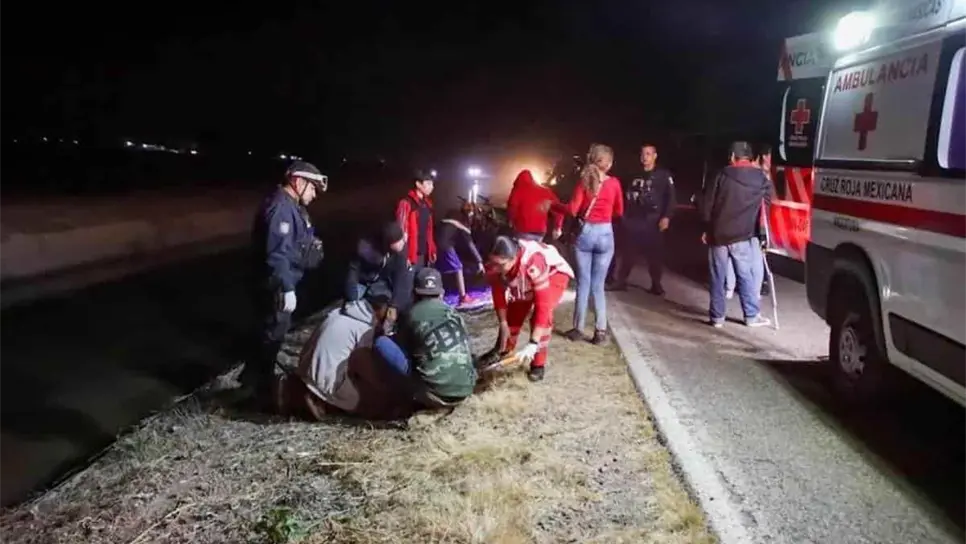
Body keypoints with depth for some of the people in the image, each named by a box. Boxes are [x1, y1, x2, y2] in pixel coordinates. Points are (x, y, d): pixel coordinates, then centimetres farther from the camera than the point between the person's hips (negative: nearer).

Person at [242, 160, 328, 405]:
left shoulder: (290, 206, 13)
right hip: (276, 284, -11)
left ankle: (253, 377, 36)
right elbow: (277, 253, -28)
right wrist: (287, 288, -28)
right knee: (273, 332, 1)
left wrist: (311, 245, 9)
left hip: (279, 282, 11)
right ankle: (263, 388, 14)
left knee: (267, 330, 21)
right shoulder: (281, 208, -22)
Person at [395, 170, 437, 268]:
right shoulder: (406, 203, -10)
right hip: (412, 255, -8)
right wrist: (404, 256, -16)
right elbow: (401, 229, -13)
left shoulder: (427, 203, 14)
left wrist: (432, 250, 13)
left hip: (425, 254, 8)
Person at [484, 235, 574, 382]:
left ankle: (538, 364, -9)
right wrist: (503, 323, -5)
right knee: (514, 311, 5)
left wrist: (533, 344, -45)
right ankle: (503, 350, 31)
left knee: (543, 314, -24)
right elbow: (498, 293, -11)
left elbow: (543, 305, -44)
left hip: (554, 272, -5)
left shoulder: (534, 264, -45)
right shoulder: (494, 265, -29)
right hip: (524, 278, 5)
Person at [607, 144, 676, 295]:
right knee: (627, 252, 3)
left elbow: (670, 198, -4)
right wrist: (624, 214, 8)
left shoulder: (663, 175, 3)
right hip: (633, 219, 3)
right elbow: (627, 195, 16)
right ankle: (619, 281, 11)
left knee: (655, 253, 2)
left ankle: (656, 284, 14)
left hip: (653, 220, -3)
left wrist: (666, 217, -14)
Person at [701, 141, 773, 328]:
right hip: (743, 236, 1)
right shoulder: (760, 178, 4)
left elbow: (707, 205, -2)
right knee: (746, 276, 8)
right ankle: (752, 315, 13)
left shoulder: (722, 175, -1)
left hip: (718, 234, 0)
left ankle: (717, 316, 11)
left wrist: (707, 229, 8)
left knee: (718, 278, 7)